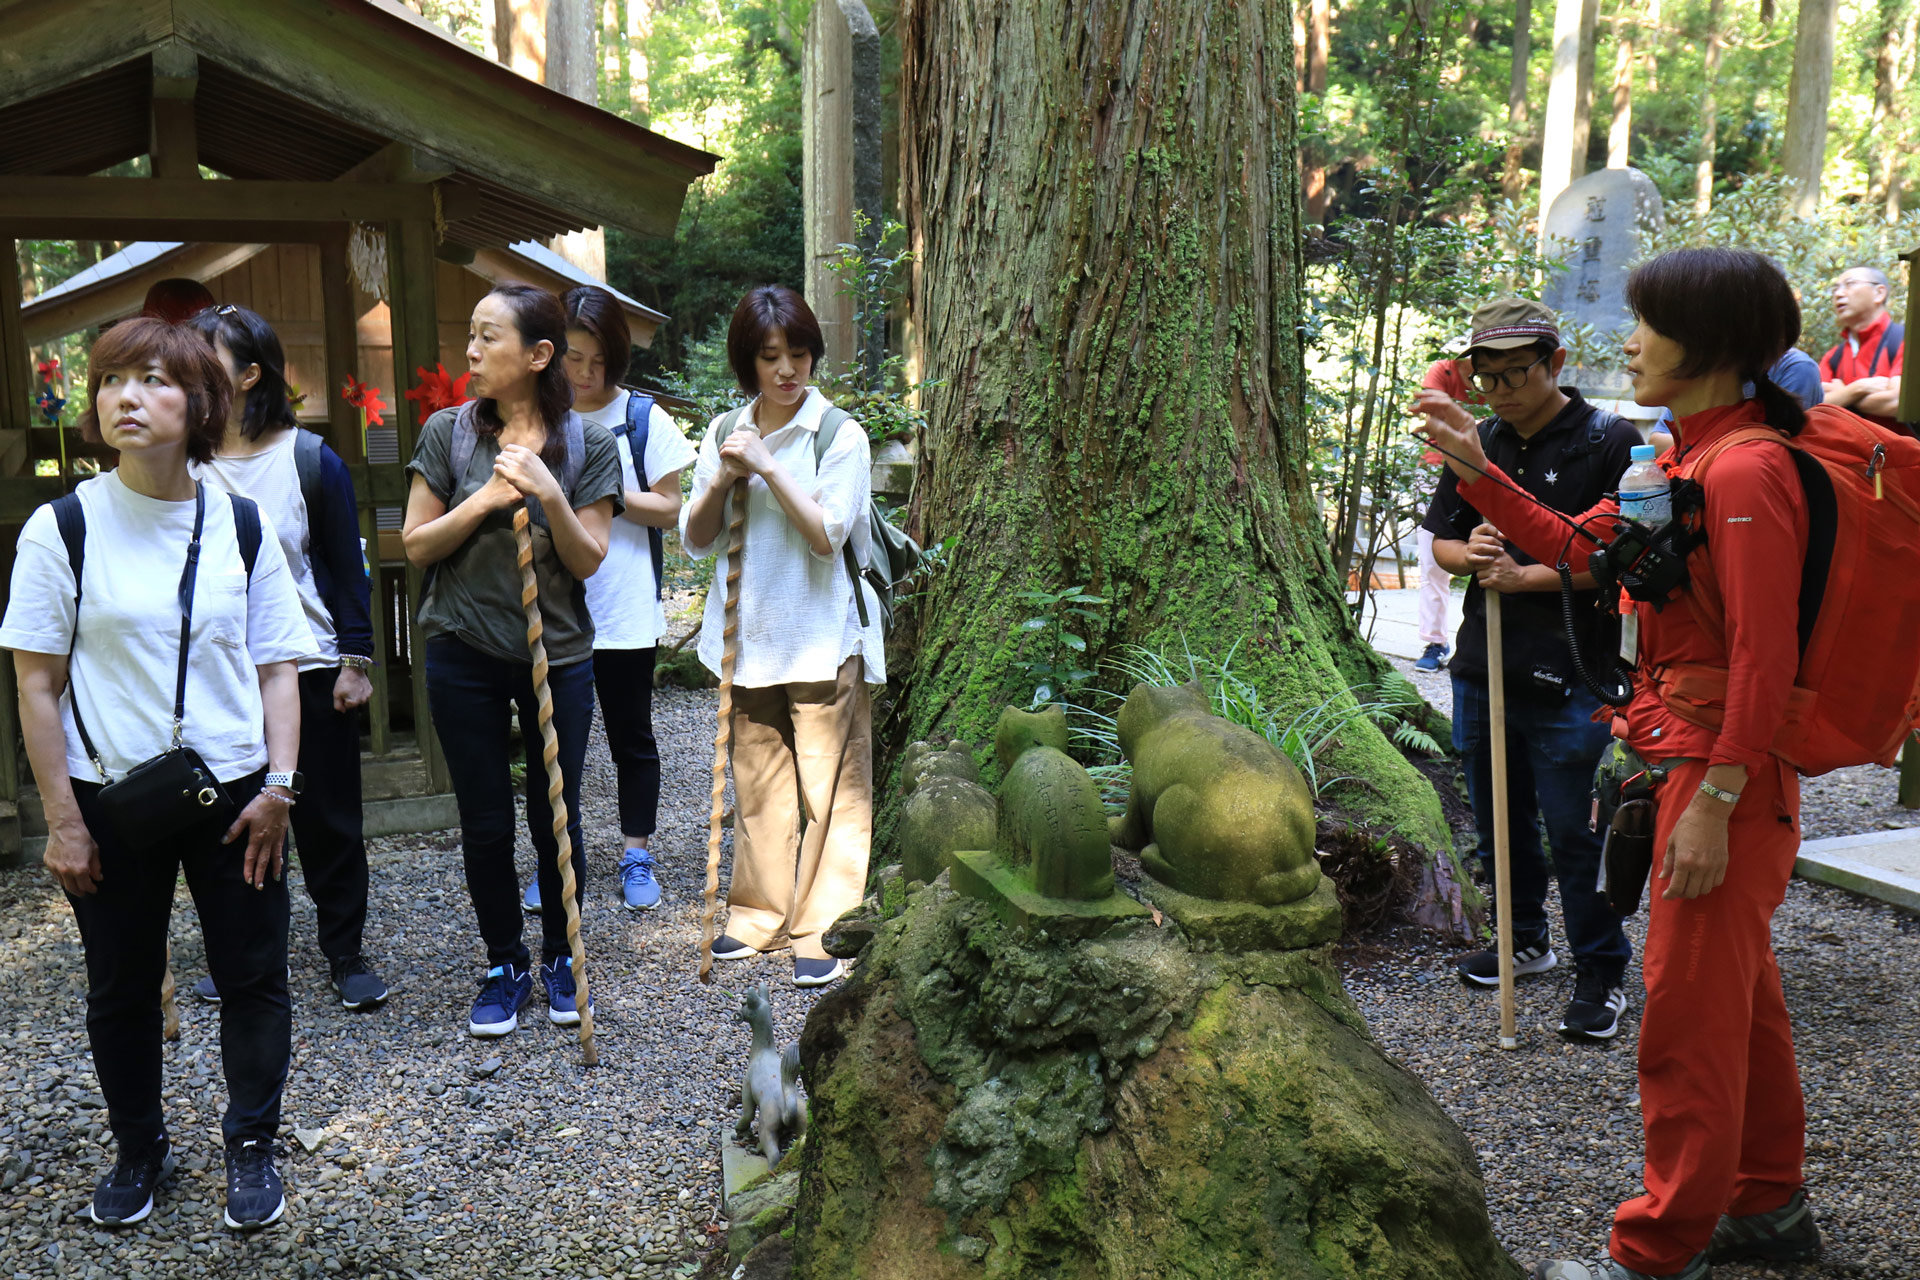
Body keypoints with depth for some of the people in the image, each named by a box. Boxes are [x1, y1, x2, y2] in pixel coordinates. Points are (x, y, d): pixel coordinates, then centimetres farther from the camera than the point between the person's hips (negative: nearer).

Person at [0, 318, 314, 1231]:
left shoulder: (240, 527, 1)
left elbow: (277, 667, 4)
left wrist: (278, 783, -5)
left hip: (232, 793, 1)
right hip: (110, 796, -1)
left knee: (253, 976, 7)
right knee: (120, 989, 13)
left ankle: (249, 1147, 28)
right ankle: (139, 1151, 34)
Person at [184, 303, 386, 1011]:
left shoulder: (311, 460, -5)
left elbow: (347, 567, -1)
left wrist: (355, 660, -4)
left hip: (310, 668, -2)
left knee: (329, 820, 6)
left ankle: (346, 954, 21)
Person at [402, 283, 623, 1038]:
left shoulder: (587, 445, -3)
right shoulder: (449, 433, -2)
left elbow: (588, 560, -5)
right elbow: (416, 545, -2)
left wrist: (549, 496, -21)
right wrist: (485, 500, -16)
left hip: (558, 654, 0)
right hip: (465, 656, 1)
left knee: (556, 817, 8)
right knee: (485, 824, 8)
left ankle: (560, 956, 28)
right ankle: (503, 965, 26)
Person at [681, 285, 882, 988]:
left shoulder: (839, 433, -6)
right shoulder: (724, 433, 8)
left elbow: (826, 534, -15)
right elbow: (695, 540, 8)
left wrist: (769, 466, -17)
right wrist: (721, 481, -9)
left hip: (822, 634, -5)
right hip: (748, 633, 5)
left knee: (828, 786, -1)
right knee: (756, 781, 13)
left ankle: (824, 929, 9)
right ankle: (760, 912, 27)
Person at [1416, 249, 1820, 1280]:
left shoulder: (1745, 471, -20)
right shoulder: (1687, 456, 11)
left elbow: (1762, 658, -23)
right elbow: (1576, 547, 18)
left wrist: (1713, 802, -23)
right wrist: (1478, 471, 11)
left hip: (1722, 772, -10)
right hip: (1681, 754, 10)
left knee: (1690, 1004, 0)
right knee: (1739, 991, 20)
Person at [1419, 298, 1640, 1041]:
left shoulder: (1609, 442, -8)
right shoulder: (1478, 444, 11)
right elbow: (1441, 540, 16)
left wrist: (1524, 575, -17)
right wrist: (1470, 555, -6)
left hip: (1568, 674, -6)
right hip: (1483, 666, 7)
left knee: (1574, 828, -2)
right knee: (1499, 820, 17)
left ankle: (1602, 974, 13)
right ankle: (1525, 942, 36)